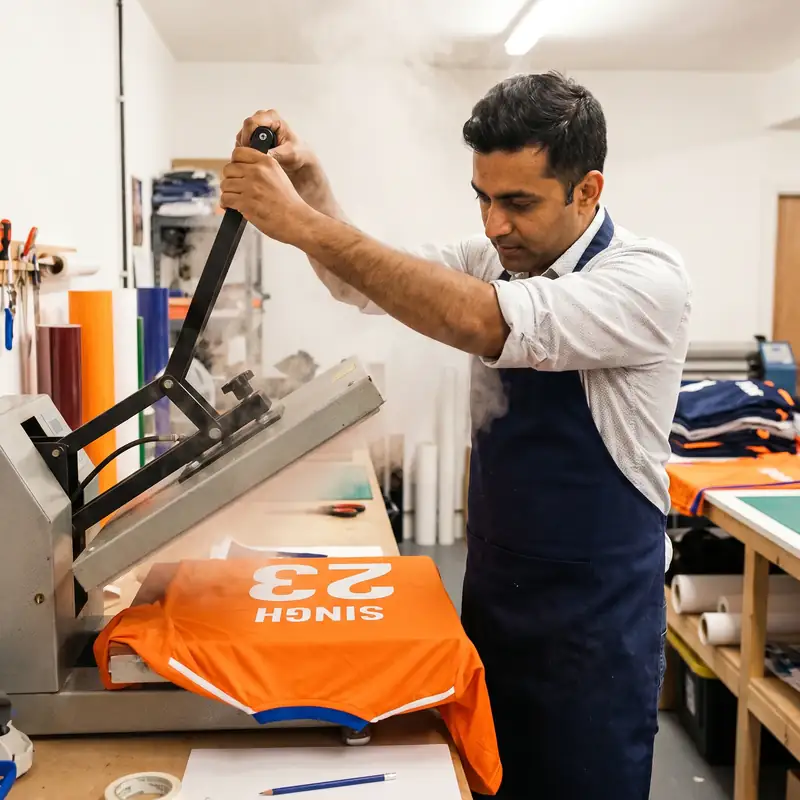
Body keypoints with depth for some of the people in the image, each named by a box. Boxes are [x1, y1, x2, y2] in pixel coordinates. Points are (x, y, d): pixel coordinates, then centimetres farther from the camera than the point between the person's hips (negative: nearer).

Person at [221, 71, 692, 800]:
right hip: (491, 590, 6)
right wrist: (308, 179, -19)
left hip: (595, 615, -6)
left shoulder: (647, 278, -20)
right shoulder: (493, 260, 2)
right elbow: (366, 280, 0)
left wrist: (305, 225, -33)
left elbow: (481, 323, -34)